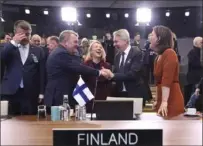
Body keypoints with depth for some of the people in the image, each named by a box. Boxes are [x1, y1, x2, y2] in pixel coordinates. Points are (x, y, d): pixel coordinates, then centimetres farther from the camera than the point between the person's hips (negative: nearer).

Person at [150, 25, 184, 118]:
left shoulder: (169, 53, -11)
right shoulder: (159, 56, 16)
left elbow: (167, 79, -20)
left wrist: (164, 102, -25)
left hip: (171, 102, -9)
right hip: (161, 102, 9)